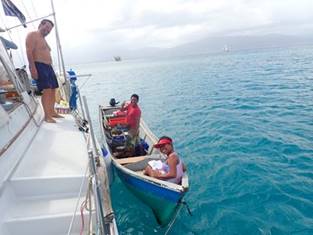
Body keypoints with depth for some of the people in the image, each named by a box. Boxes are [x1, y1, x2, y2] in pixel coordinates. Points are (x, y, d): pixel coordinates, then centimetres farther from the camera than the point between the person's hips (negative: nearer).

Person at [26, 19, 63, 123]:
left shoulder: (43, 39, 26)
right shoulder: (32, 35, -3)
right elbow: (29, 52, -14)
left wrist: (50, 67, 21)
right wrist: (33, 68, -23)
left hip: (48, 66, 10)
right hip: (39, 66, -9)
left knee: (53, 89, 7)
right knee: (46, 90, -18)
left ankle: (52, 112, 15)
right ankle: (47, 116, -17)